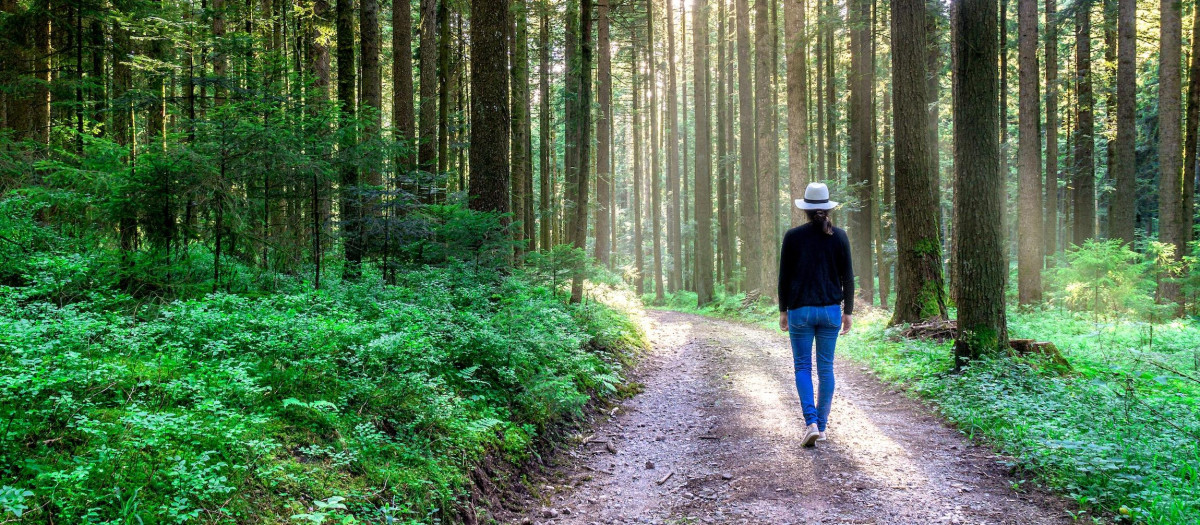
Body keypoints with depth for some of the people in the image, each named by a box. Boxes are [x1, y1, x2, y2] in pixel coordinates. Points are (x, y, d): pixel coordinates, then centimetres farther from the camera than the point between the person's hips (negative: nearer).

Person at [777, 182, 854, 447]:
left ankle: (811, 423, -10)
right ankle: (822, 426, 16)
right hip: (831, 310, 2)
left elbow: (784, 276, -2)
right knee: (826, 368, 11)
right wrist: (848, 311, 10)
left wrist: (783, 310, 7)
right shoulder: (839, 236, 0)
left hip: (800, 310, -2)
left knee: (802, 367, 6)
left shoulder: (793, 236, -5)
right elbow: (847, 277, 2)